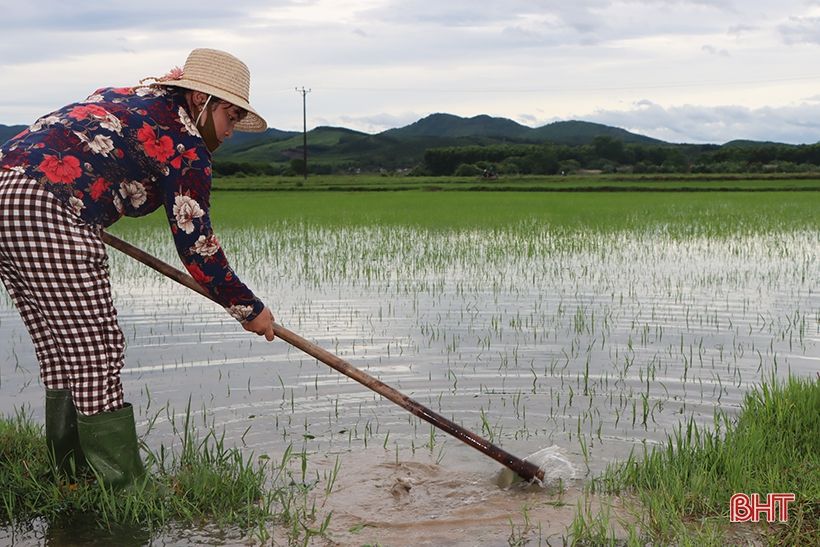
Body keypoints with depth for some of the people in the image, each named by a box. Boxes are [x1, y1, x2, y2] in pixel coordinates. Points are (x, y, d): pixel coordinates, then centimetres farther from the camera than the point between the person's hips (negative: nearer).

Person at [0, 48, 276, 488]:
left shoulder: (120, 97, 26)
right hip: (45, 212, -10)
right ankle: (121, 487, 0)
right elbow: (195, 243, -1)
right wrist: (247, 308, 8)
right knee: (95, 351, -4)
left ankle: (72, 478, 20)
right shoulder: (185, 142, 0)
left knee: (60, 354, 14)